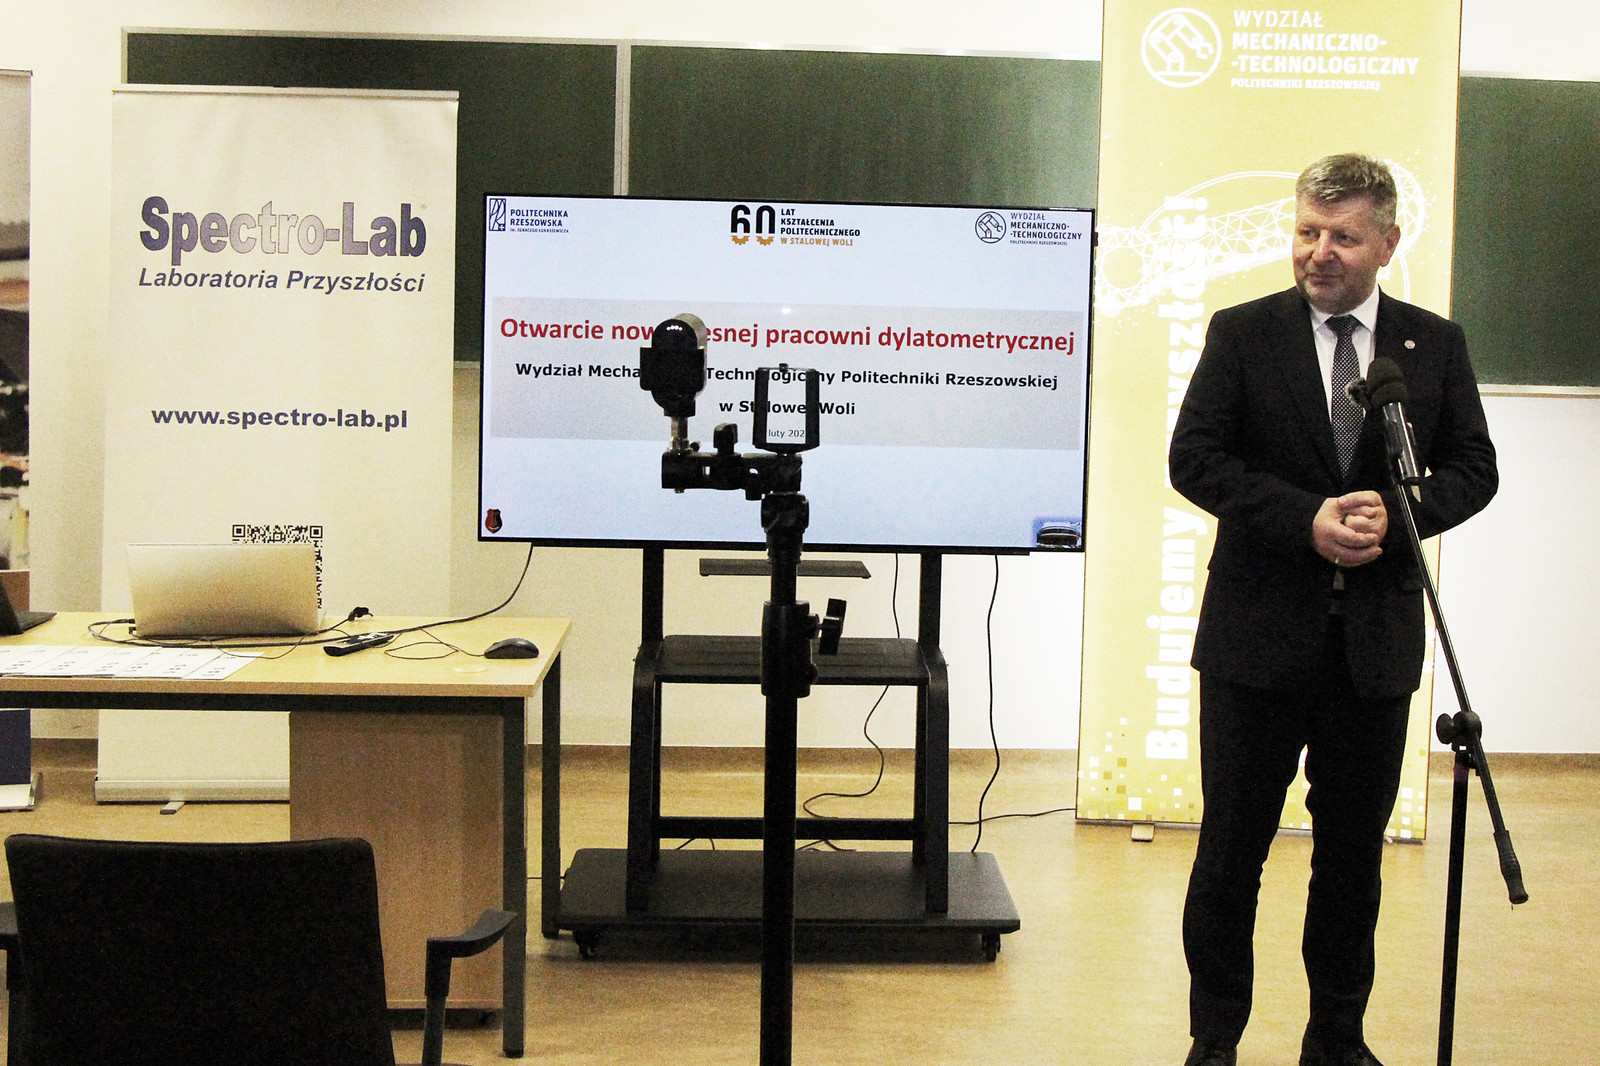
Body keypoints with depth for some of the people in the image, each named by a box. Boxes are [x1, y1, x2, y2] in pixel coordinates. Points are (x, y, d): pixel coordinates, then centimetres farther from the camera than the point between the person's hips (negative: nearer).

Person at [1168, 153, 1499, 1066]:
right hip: (1260, 634, -2)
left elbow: (1473, 469, 6)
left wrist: (1397, 512, -14)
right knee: (1232, 848, 6)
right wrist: (1308, 521, -17)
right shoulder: (1242, 333, 0)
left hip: (1376, 640, 2)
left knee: (1354, 852, 12)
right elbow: (1194, 458, -7)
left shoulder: (1435, 345, 6)